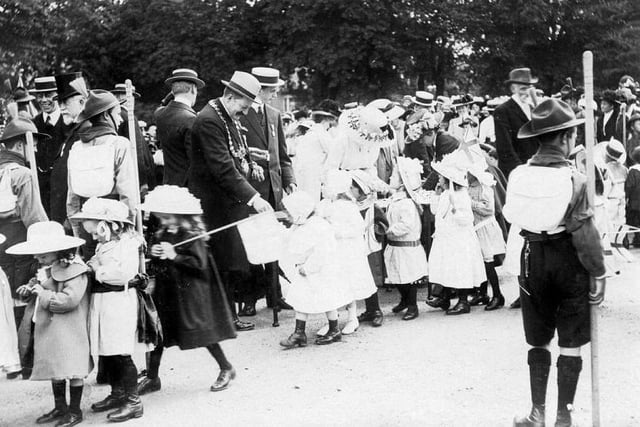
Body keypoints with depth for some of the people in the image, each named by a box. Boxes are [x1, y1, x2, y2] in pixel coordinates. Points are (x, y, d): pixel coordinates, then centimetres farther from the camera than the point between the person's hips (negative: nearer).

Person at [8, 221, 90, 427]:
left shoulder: (74, 269, -15)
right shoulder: (47, 269, 12)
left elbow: (69, 299, -25)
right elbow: (43, 298, 25)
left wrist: (43, 294, -18)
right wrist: (29, 291, 4)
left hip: (69, 331, -9)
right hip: (48, 329, 9)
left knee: (72, 369, -1)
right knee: (54, 369, 14)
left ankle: (75, 410, 11)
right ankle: (60, 408, 26)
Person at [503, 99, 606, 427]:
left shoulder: (518, 175, -6)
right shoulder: (574, 180, -16)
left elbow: (513, 218, 0)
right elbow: (584, 233, -13)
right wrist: (598, 273, -5)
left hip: (532, 258, 3)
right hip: (568, 262, -3)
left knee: (538, 341, 16)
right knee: (570, 345, 9)